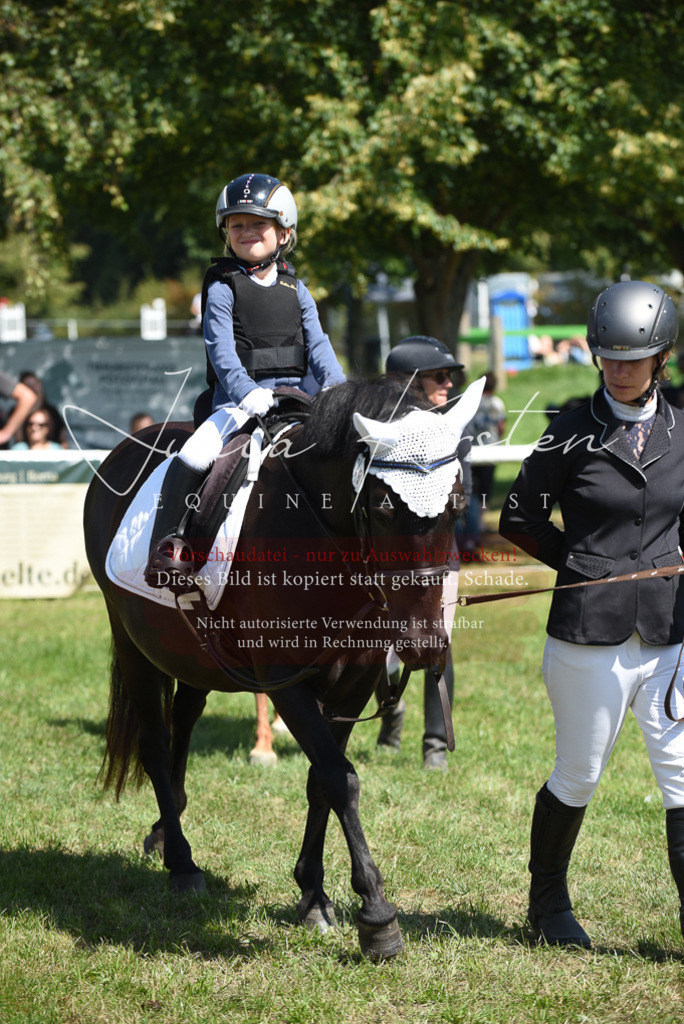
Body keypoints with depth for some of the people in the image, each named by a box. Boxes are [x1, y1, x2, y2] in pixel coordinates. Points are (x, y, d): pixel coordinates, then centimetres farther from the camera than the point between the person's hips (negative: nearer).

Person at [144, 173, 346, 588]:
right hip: (238, 398, -4)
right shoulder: (222, 287, 2)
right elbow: (221, 348, -10)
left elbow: (318, 343, 7)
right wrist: (247, 392, -28)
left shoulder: (295, 289, 15)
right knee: (195, 455, -28)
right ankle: (166, 545, -22)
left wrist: (337, 387, -12)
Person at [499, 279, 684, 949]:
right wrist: (583, 563, -1)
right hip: (590, 633, -3)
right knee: (578, 776, 10)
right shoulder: (572, 433, -3)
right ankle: (547, 904, 30)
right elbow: (519, 519, 4)